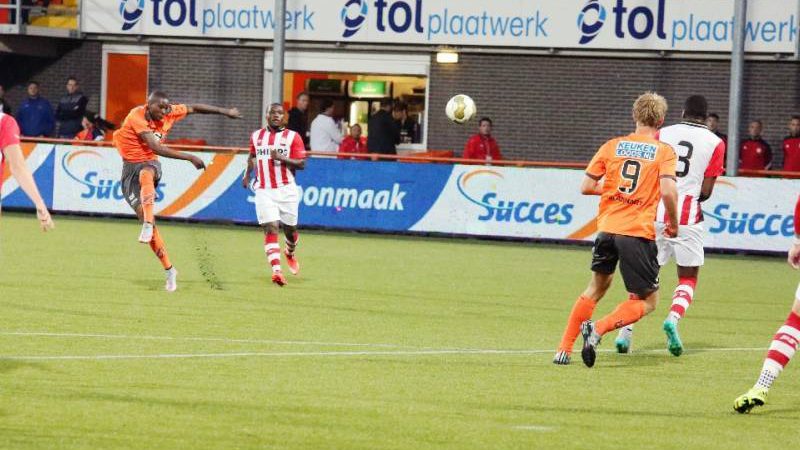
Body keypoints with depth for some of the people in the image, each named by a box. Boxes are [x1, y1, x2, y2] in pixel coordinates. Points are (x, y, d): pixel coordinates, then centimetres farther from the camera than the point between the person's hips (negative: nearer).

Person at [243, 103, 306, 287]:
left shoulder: (293, 137, -1)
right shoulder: (256, 136, 10)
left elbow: (301, 164, -7)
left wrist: (281, 158, -19)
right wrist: (247, 174, 16)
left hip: (287, 190, -1)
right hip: (264, 191, 1)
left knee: (290, 229, 11)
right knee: (271, 229, -13)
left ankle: (290, 253, 46)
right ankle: (276, 270, -22)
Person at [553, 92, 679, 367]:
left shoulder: (612, 146, 8)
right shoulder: (664, 151, -1)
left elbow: (586, 187, 7)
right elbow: (668, 191, -15)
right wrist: (673, 225, 0)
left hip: (607, 228, 4)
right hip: (639, 232, -4)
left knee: (597, 287, 25)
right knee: (647, 301, 7)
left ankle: (564, 349, 20)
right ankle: (598, 329, -17)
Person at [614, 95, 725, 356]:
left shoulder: (663, 135, 6)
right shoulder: (715, 143, 1)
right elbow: (705, 192, -2)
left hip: (656, 214, 2)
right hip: (688, 217, -2)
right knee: (688, 278, 11)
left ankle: (626, 329, 3)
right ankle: (673, 318, -16)